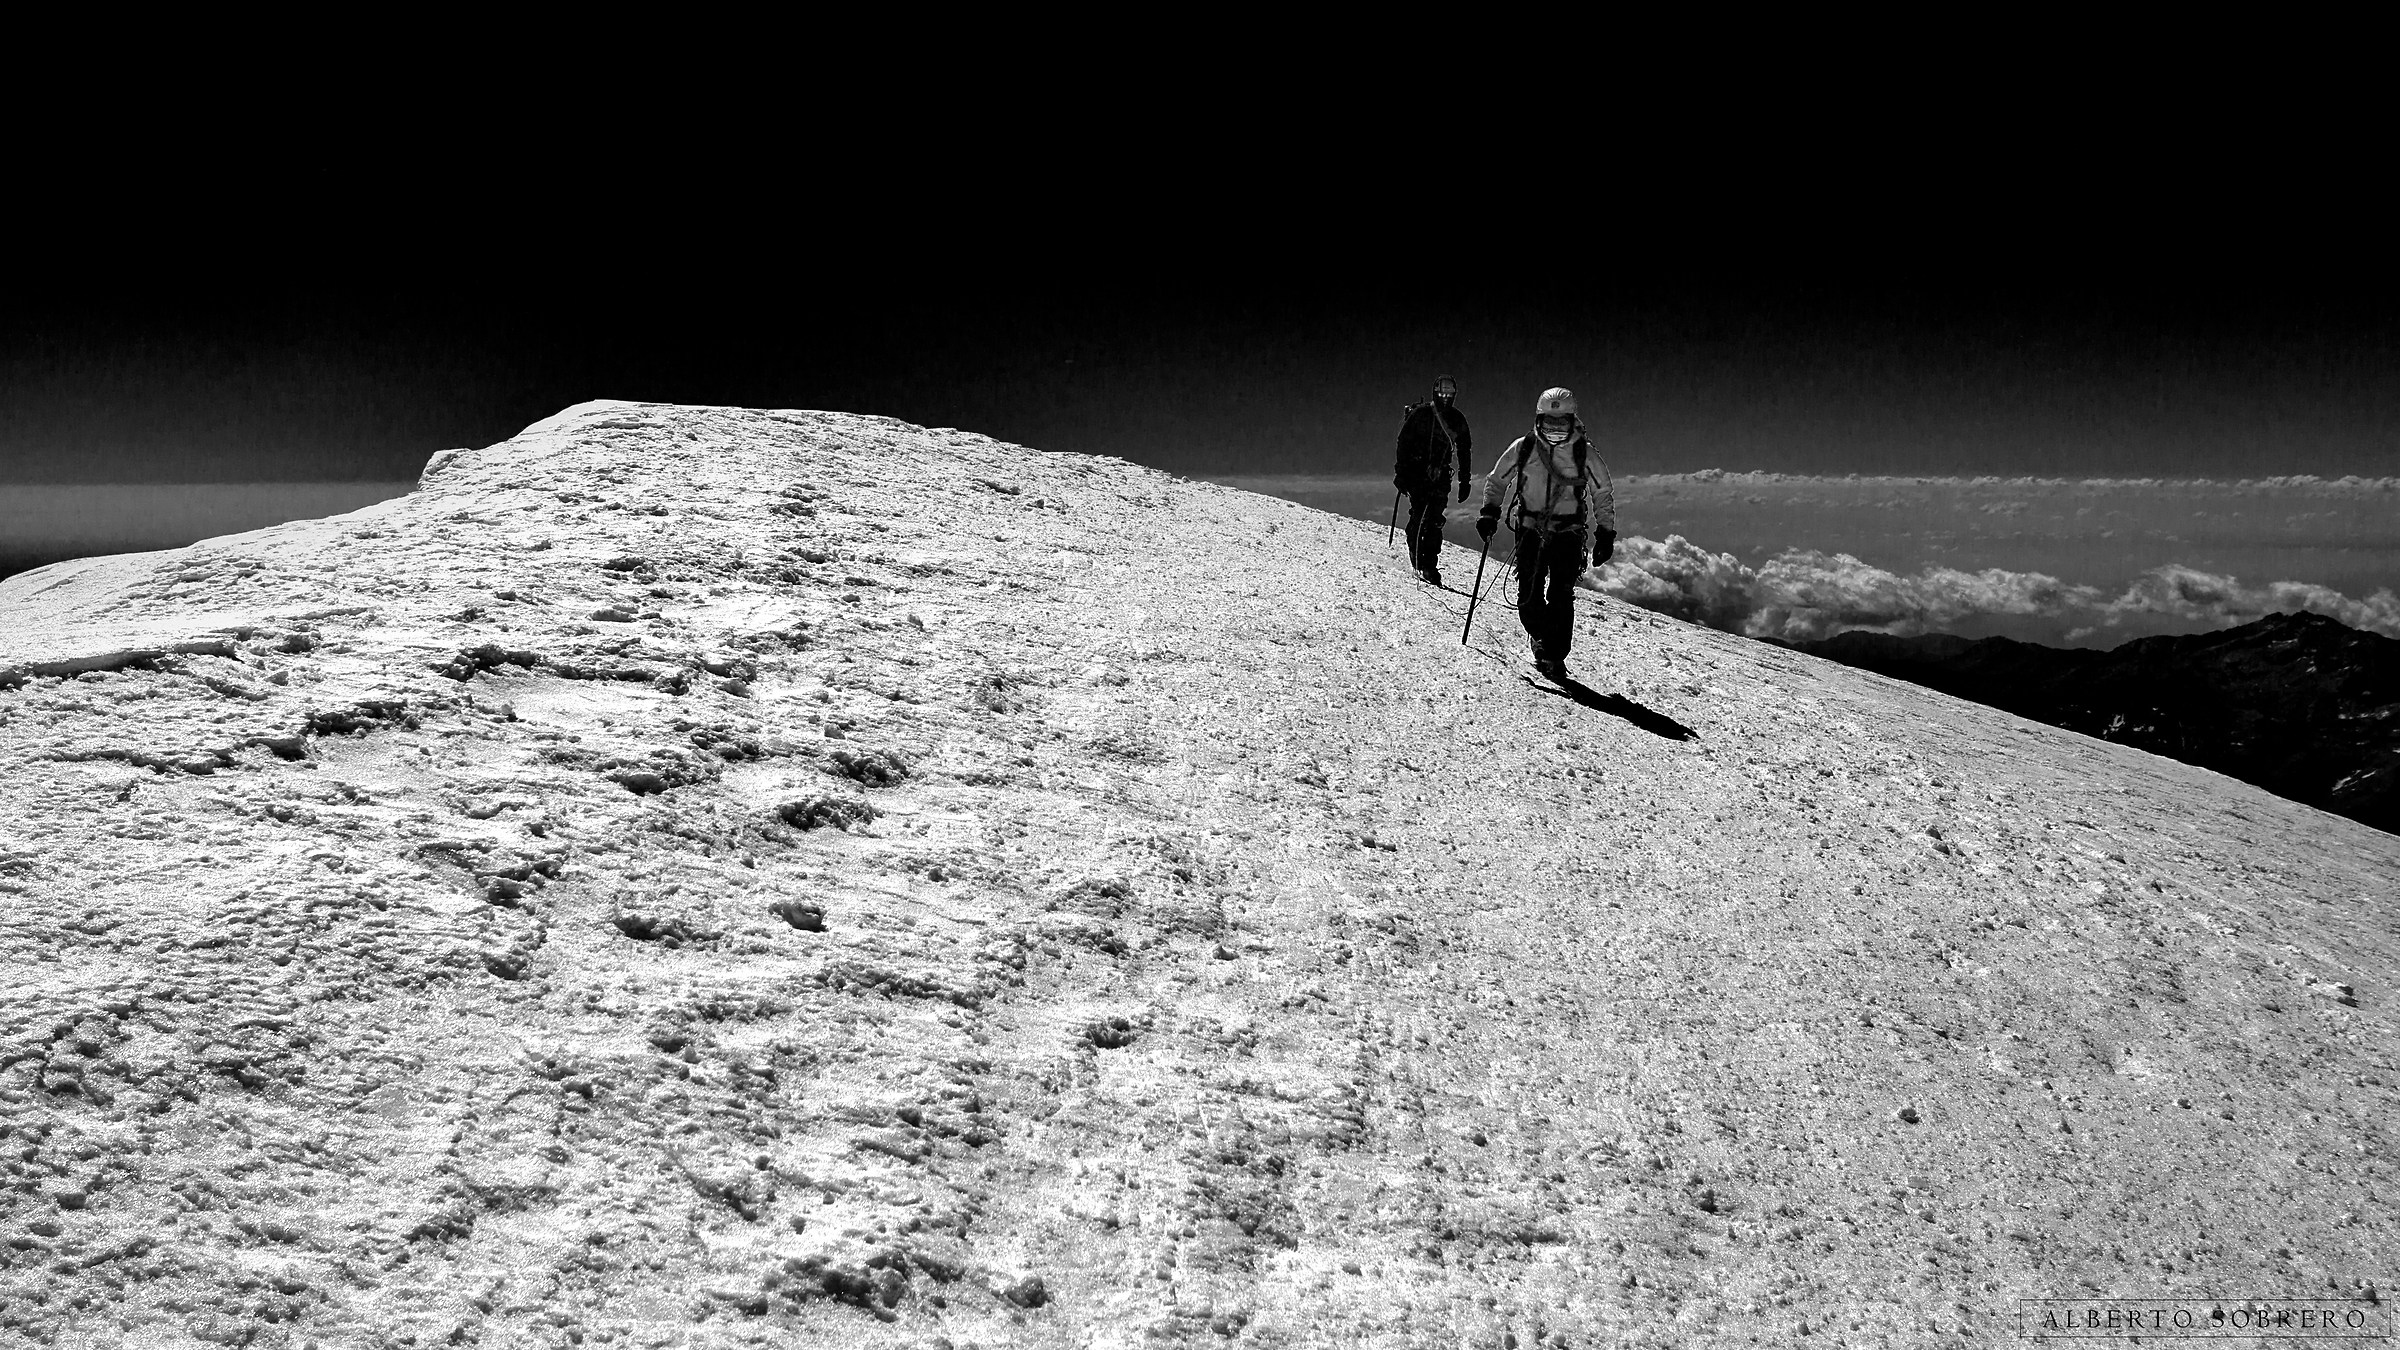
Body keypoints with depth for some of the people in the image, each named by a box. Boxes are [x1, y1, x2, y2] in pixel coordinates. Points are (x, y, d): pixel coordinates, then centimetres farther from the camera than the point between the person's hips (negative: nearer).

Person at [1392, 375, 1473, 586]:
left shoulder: (1458, 420, 11)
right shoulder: (1420, 414, -1)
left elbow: (1464, 452, 18)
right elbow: (1403, 443, -2)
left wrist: (1465, 481, 14)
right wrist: (1401, 473, -8)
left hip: (1440, 475, 3)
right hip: (1417, 471, -3)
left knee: (1434, 520, -5)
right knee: (1419, 513, -13)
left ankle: (1430, 564, -3)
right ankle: (1417, 561, -10)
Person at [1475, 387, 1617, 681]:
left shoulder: (1584, 453, -4)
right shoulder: (1523, 448, -2)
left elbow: (1603, 494, 7)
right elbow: (1496, 480, 12)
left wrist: (1606, 533, 4)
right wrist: (1489, 512, 0)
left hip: (1568, 532, -1)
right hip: (1531, 528, 1)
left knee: (1560, 595, -12)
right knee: (1529, 593, -8)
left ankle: (1555, 656, -5)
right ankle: (1541, 638, 17)